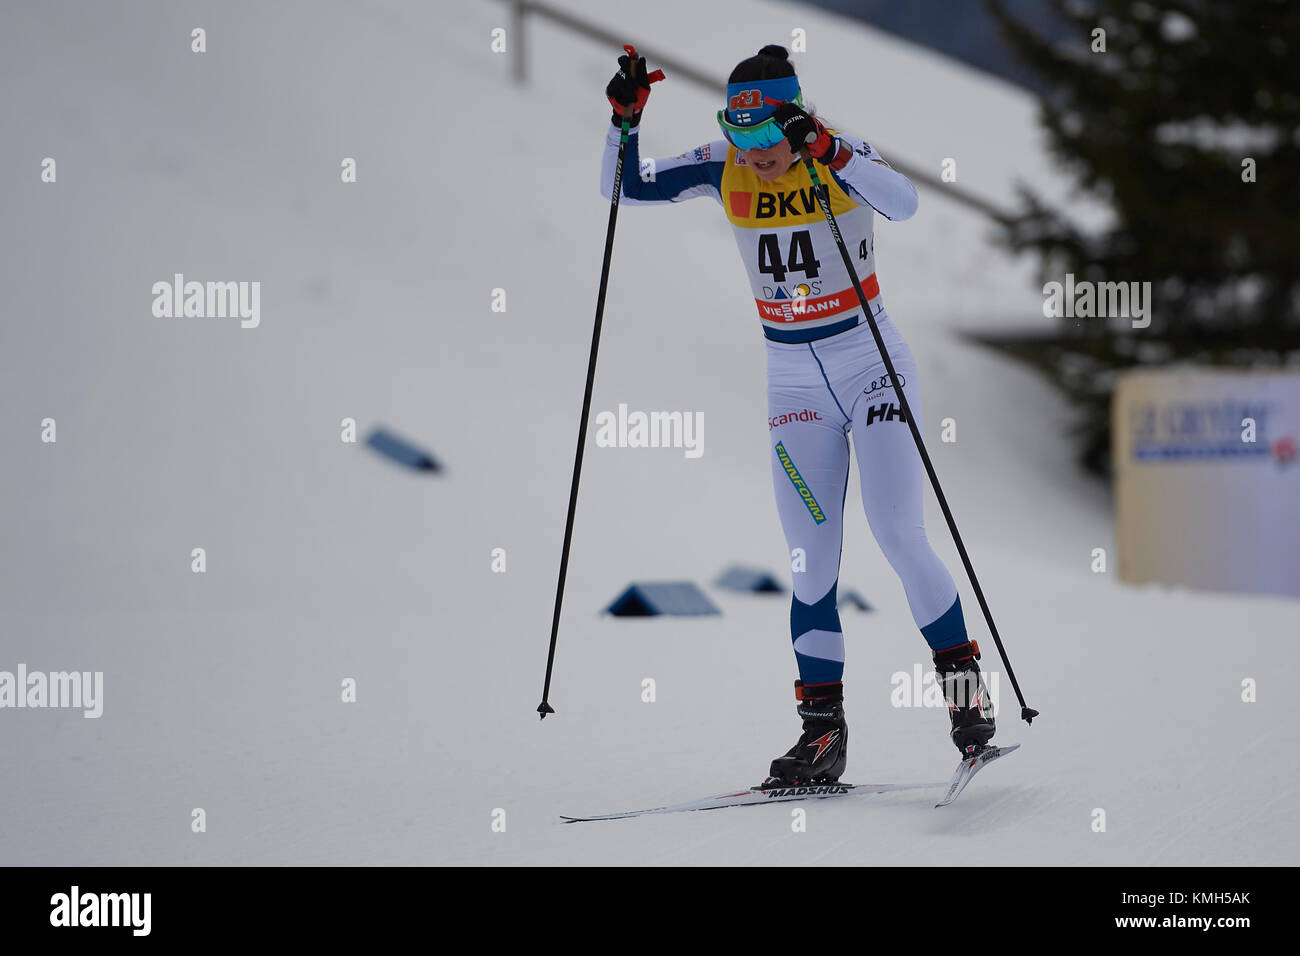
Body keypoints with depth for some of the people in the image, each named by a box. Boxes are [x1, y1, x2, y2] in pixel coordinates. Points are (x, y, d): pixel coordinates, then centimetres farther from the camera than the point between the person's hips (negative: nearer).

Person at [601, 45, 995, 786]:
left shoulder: (840, 154, -15)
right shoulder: (724, 170, -4)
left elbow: (903, 203, -34)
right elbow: (625, 190, -2)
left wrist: (823, 149, -45)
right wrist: (626, 119, -18)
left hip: (873, 368, -3)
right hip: (793, 384, 4)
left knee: (900, 536, -12)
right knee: (813, 560, 0)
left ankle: (964, 684, 4)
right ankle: (823, 728, 4)